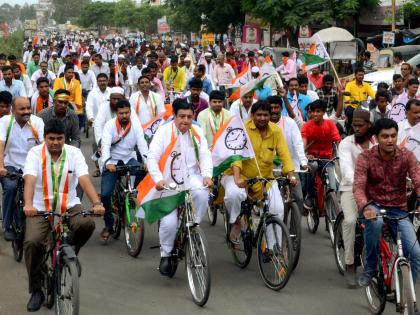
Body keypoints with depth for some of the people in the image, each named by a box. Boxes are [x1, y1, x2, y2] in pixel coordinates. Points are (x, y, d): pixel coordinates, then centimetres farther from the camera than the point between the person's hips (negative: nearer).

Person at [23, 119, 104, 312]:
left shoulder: (74, 153, -3)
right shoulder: (35, 153, -7)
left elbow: (84, 180, -16)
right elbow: (30, 180, -22)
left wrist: (96, 203, -33)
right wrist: (28, 204, -42)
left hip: (69, 206, 1)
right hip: (40, 209, -1)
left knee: (87, 224, -29)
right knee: (32, 242, -25)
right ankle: (36, 291, -5)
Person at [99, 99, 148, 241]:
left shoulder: (136, 125, -6)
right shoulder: (110, 125, -13)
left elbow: (142, 144, -15)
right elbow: (105, 145, -25)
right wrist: (108, 163, -43)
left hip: (128, 160, 2)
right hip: (111, 162, -2)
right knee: (105, 194, -15)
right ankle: (108, 225, 4)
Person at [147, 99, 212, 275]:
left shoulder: (197, 132, 6)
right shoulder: (164, 131, -3)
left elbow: (205, 155, 1)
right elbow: (152, 158, -10)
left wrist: (207, 175, -19)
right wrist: (158, 179, -26)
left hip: (191, 177, 2)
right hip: (169, 181, -2)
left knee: (202, 194, -34)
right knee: (169, 222, -15)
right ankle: (166, 255, 11)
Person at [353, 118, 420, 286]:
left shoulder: (406, 156, -5)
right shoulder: (365, 157, -10)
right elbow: (358, 187, -20)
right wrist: (365, 207, -42)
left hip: (398, 209, 2)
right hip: (374, 205, -1)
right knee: (375, 222, -39)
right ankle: (369, 268, -15)